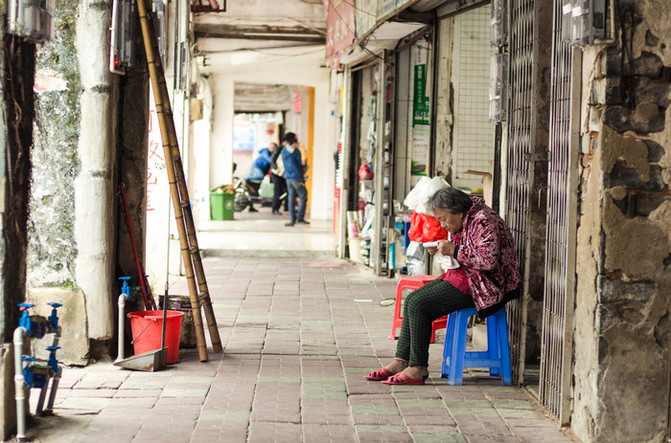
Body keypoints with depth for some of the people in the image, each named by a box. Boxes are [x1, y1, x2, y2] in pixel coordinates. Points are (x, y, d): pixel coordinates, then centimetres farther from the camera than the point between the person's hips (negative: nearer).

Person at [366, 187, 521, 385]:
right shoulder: (465, 222, 13)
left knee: (419, 305, -18)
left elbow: (488, 260, -28)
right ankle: (401, 361, 1)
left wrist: (454, 250, -22)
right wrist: (441, 249, 5)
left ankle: (418, 369, -13)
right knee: (411, 300, 2)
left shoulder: (483, 222, -18)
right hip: (463, 277, 11)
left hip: (481, 285, -11)